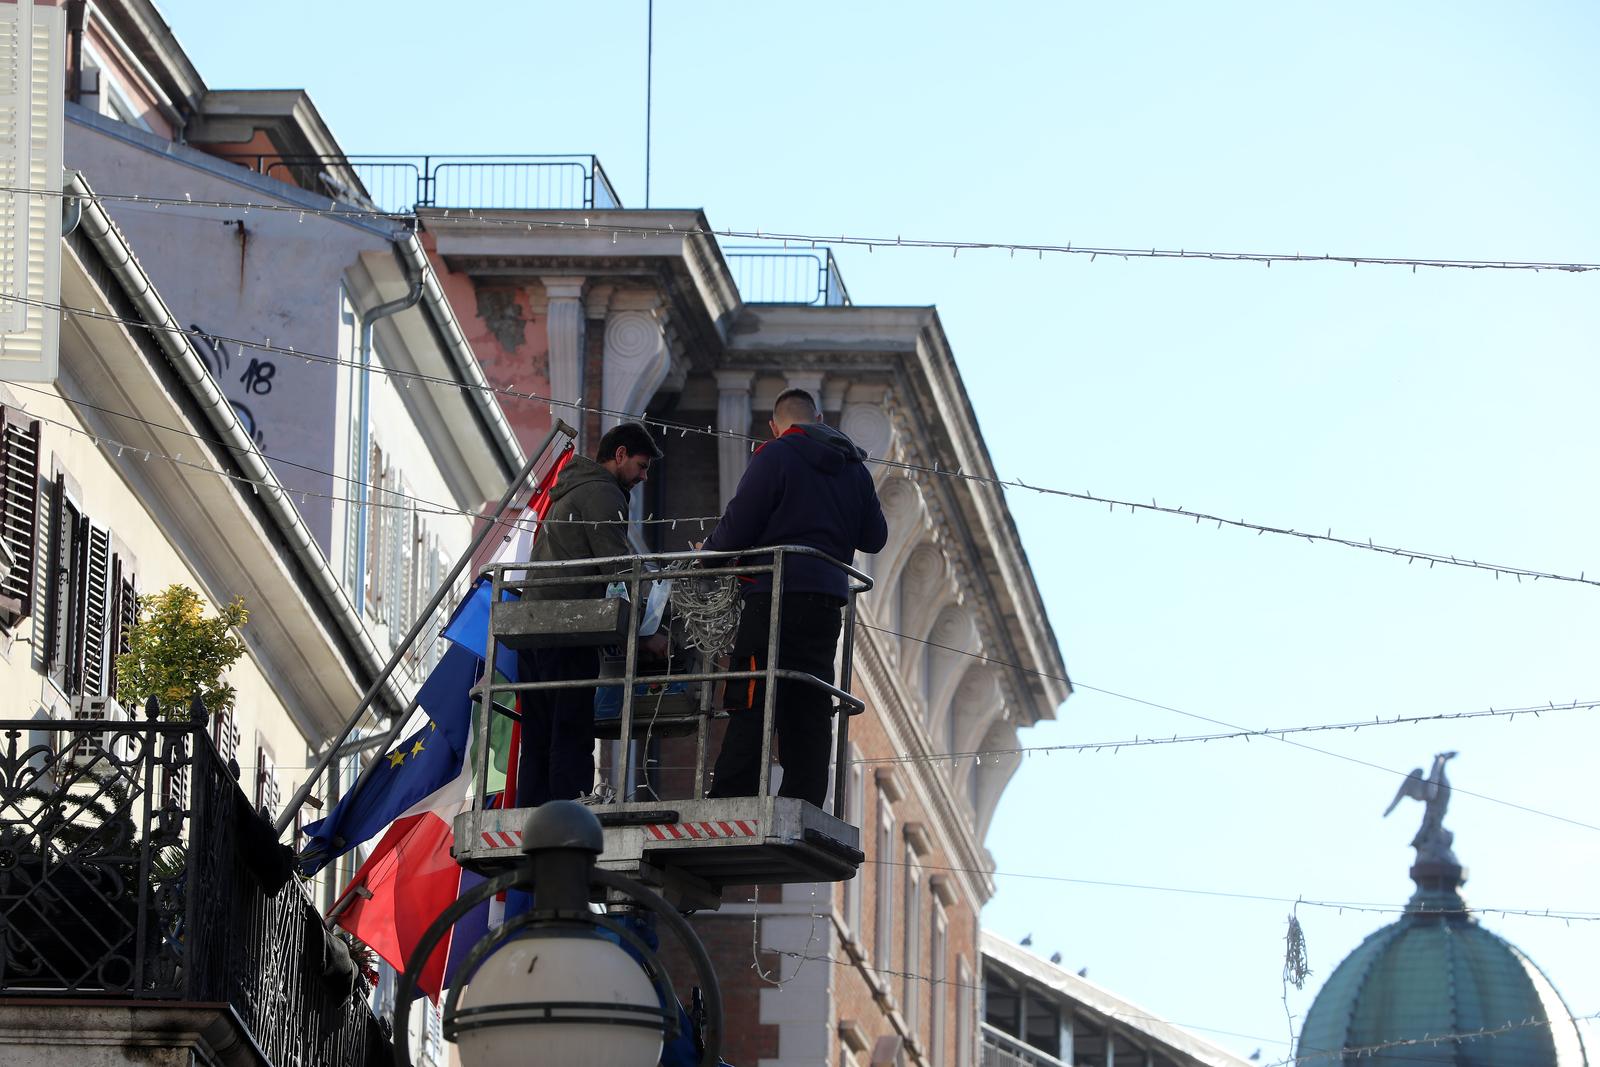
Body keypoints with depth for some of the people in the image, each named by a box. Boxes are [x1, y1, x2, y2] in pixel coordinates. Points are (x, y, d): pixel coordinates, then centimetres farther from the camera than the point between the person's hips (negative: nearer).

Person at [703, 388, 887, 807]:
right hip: (829, 599, 6)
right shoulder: (855, 468, 16)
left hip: (778, 595, -6)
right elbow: (875, 537, 21)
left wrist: (707, 552, 14)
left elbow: (736, 528, -6)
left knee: (751, 708, -10)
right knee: (810, 709, 8)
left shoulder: (775, 456, -3)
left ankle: (727, 805, -16)